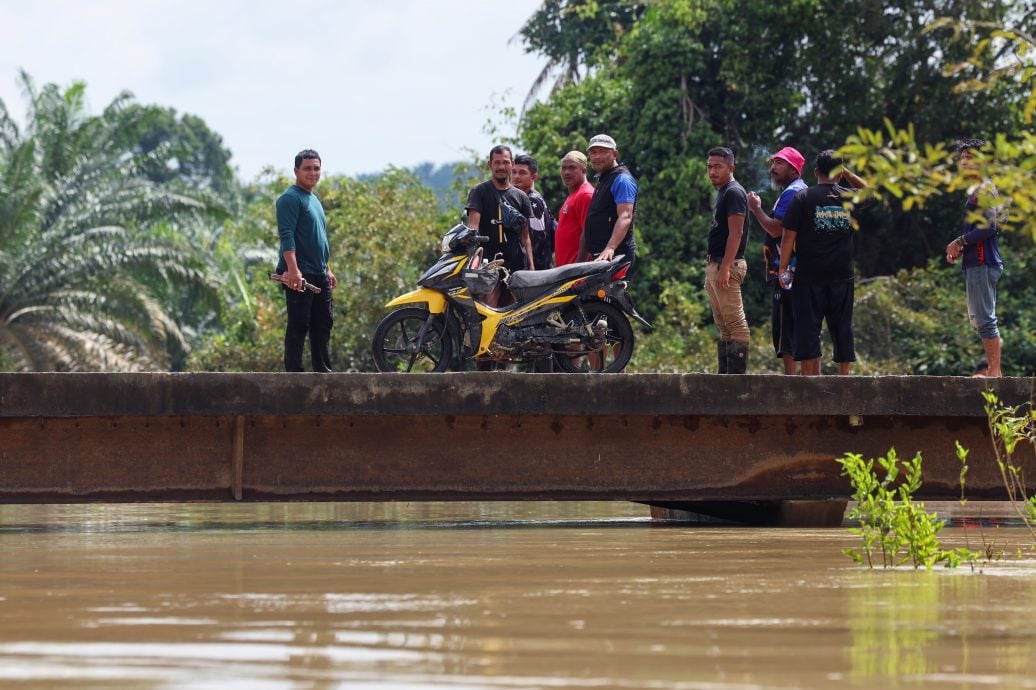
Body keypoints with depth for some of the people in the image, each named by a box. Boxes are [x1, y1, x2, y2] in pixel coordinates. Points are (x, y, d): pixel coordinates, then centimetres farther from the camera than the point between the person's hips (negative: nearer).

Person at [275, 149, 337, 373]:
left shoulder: (314, 200, 21)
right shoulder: (290, 199, -9)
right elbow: (286, 236, -20)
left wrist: (327, 270, 27)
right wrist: (293, 269, -30)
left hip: (319, 276, 9)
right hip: (298, 275, -9)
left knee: (323, 325, 10)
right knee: (298, 326, -8)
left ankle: (323, 372, 14)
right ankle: (293, 373, -7)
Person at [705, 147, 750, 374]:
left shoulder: (734, 193, -11)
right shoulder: (722, 193, 20)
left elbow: (736, 233, -19)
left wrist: (724, 268, -25)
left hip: (727, 265, -11)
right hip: (714, 264, 11)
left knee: (735, 322, -11)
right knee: (723, 325, 12)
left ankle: (737, 373, -14)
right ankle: (725, 372, 15)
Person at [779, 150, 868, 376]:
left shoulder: (803, 197, -4)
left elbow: (789, 235, -6)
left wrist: (783, 268, 0)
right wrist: (848, 174, 22)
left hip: (810, 275, -3)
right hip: (843, 273, 3)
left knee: (808, 325, 0)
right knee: (842, 327, 8)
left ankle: (809, 373, -4)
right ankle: (844, 374, 9)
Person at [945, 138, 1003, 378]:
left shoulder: (985, 189, -10)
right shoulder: (977, 191, 21)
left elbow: (989, 227, -21)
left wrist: (960, 242, -12)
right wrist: (961, 249, 13)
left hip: (983, 264, -11)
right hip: (976, 263, 11)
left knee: (984, 319, -11)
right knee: (978, 319, 13)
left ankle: (994, 371, -11)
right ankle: (993, 369, 16)